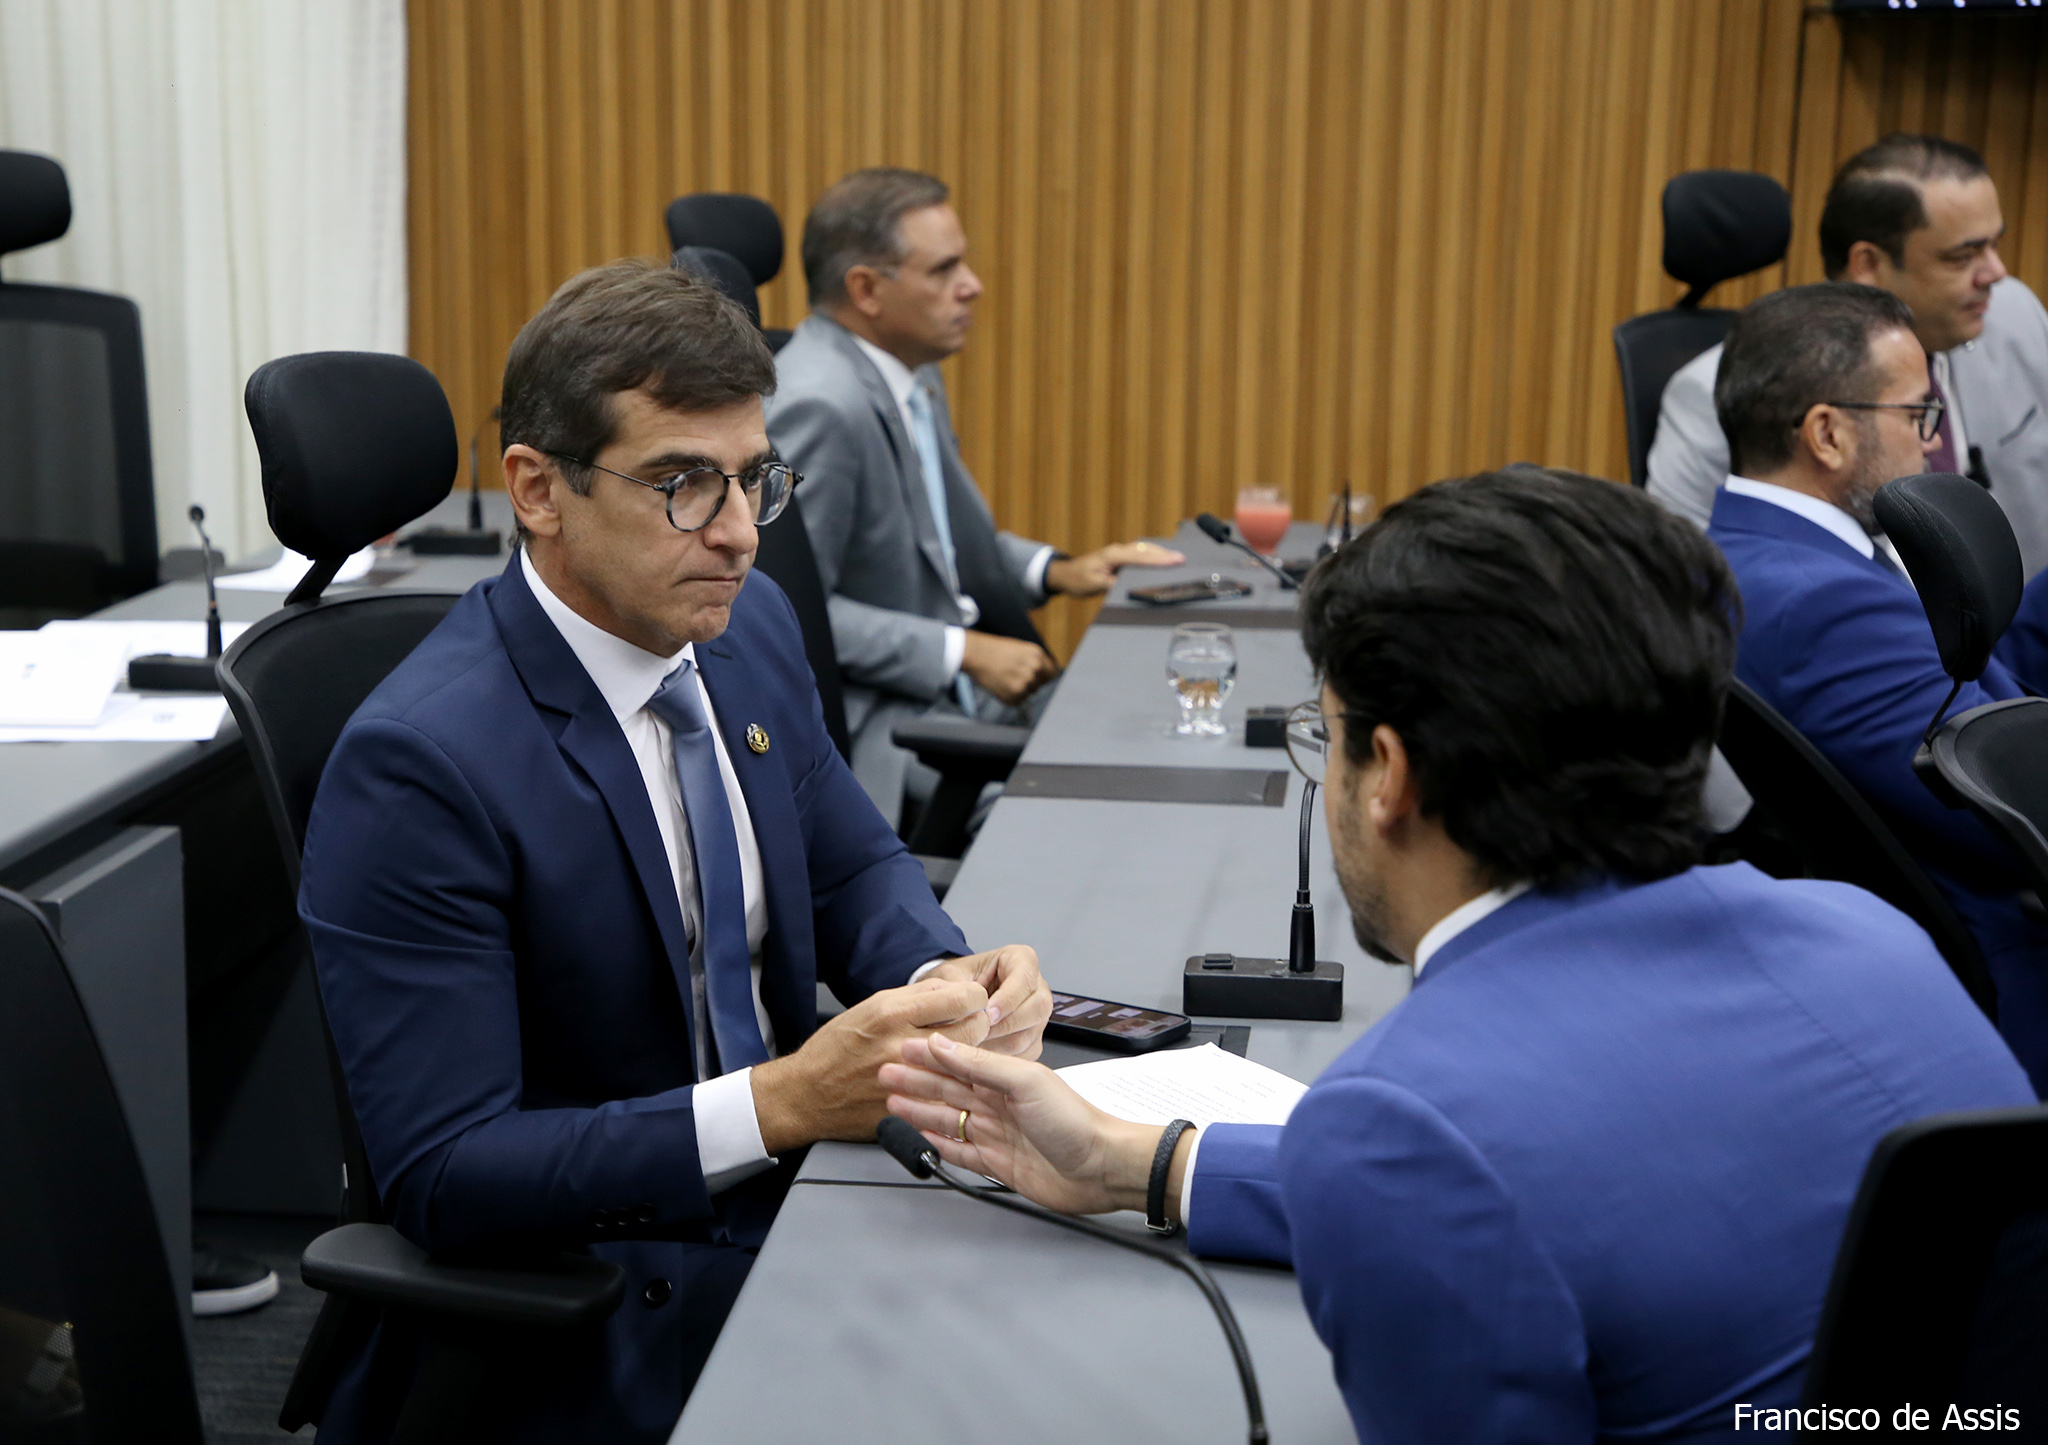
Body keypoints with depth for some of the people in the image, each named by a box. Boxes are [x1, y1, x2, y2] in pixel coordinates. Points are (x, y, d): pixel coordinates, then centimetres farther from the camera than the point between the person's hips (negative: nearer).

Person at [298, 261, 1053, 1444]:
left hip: (786, 1195, 7)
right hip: (589, 1322, -7)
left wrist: (944, 980, -8)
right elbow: (443, 1177, -21)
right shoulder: (418, 764, -21)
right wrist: (781, 1104, -30)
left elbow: (851, 865, 15)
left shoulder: (750, 625, 1)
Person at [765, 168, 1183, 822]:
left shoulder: (912, 376, 10)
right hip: (866, 714, -9)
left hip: (953, 672, 9)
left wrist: (1055, 570, 8)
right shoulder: (817, 406, -21)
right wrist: (965, 653, -20)